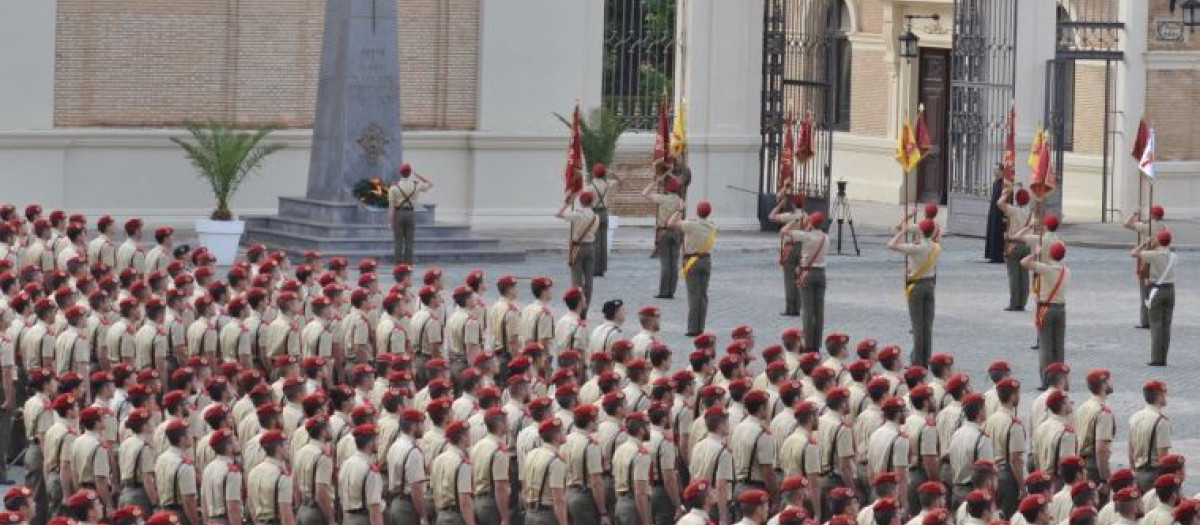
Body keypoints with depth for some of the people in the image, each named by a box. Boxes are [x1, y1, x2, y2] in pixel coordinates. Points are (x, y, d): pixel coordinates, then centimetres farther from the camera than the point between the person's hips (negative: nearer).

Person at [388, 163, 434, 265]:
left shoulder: (394, 187, -6)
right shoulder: (416, 185, 0)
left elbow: (391, 206, -9)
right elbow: (430, 185, 19)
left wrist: (390, 221, -6)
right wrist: (417, 174, 15)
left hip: (398, 214, -2)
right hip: (411, 213, 2)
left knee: (398, 242, 1)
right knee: (409, 242, 4)